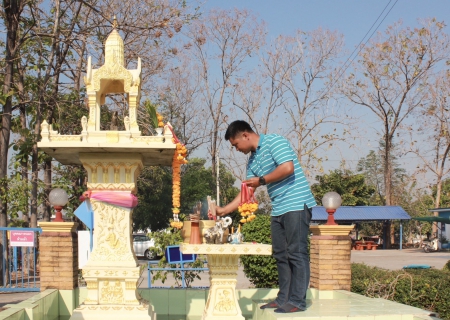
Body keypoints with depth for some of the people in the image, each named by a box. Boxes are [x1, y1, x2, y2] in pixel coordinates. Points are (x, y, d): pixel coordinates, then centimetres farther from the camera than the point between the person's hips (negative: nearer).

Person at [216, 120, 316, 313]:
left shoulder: (274, 142, -6)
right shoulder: (252, 161, 17)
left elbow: (287, 168, -20)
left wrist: (261, 180, -9)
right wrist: (224, 210, 12)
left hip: (296, 204, -9)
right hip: (278, 210, 9)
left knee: (296, 253, -8)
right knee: (281, 255, 9)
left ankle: (297, 301, -6)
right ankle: (284, 298, 15)